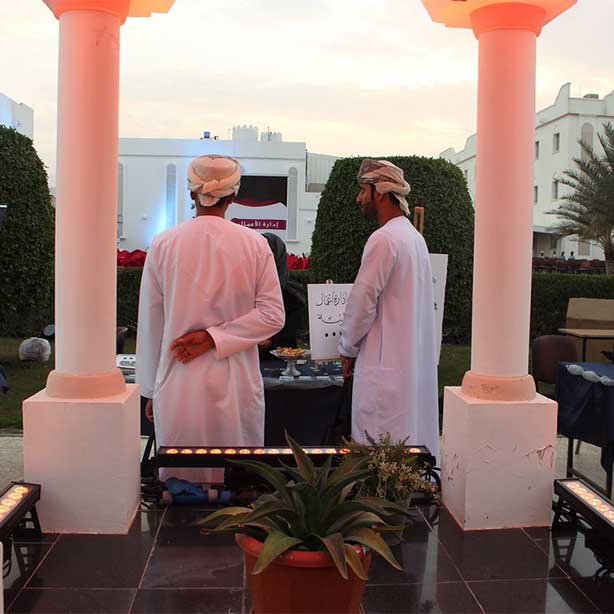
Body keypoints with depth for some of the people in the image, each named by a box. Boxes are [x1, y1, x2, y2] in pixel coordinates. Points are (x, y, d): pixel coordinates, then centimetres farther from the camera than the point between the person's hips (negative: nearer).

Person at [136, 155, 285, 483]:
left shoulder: (163, 244, -2)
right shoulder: (254, 244, -2)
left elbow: (150, 323, 3)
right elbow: (272, 315, -6)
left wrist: (150, 390, 11)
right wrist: (213, 337, -6)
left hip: (178, 386, 1)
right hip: (236, 386, 0)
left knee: (179, 484, 11)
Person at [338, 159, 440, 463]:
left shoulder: (384, 239, -15)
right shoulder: (416, 237, 13)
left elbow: (363, 301, -15)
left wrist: (347, 349, -1)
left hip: (385, 362, -9)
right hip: (416, 356, 9)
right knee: (413, 438, 14)